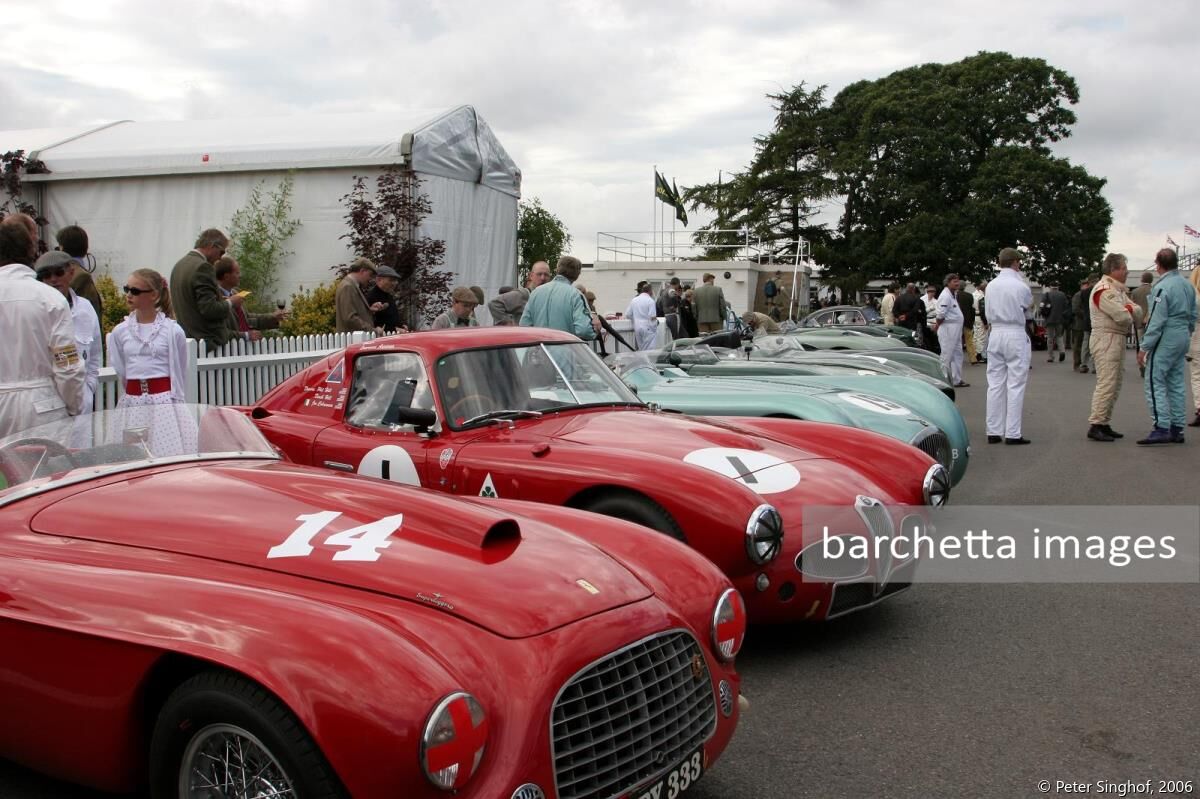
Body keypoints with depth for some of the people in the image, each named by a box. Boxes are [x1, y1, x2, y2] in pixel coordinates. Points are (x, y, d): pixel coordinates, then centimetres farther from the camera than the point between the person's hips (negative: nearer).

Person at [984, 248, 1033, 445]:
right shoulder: (1021, 286, -11)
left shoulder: (991, 286, 4)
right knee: (1015, 385, -1)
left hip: (995, 334, 5)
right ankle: (1012, 433, -1)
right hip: (1015, 334, -5)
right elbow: (1029, 307, 5)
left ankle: (993, 432, 9)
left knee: (995, 384, 7)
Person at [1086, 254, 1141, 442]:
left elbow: (1138, 312, 10)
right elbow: (1123, 317, -24)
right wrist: (1129, 314, -1)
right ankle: (1095, 426, -11)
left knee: (1115, 384, 13)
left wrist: (1130, 309, -12)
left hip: (1117, 340, 11)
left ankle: (1104, 423, 19)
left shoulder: (1118, 290, 19)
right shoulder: (1105, 290, -15)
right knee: (1107, 383, -12)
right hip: (1107, 340, -11)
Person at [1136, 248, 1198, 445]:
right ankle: (1177, 429, 15)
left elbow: (1157, 322, -19)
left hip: (1165, 340, -9)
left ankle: (1162, 428, -12)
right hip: (1183, 338, 9)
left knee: (1155, 383, -6)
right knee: (1176, 383, 12)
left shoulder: (1162, 288, -16)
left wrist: (1144, 348, -16)